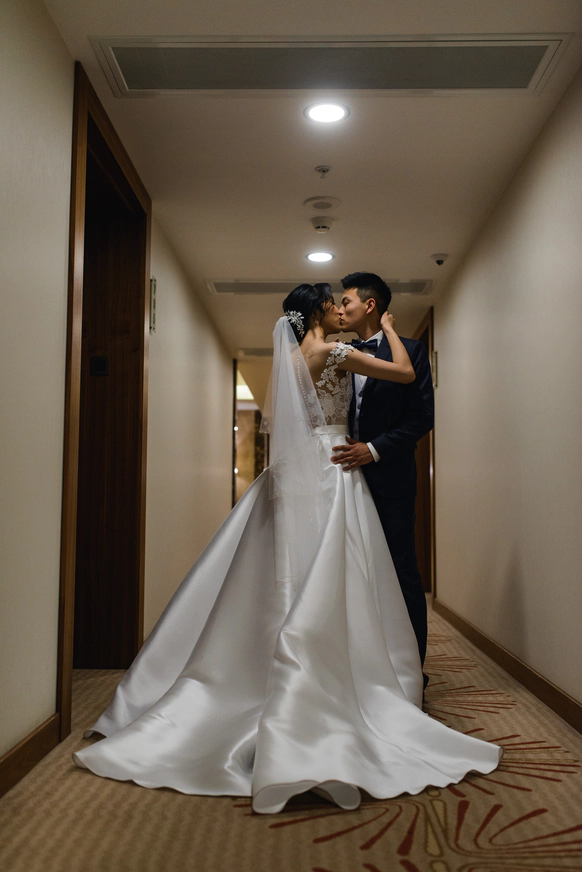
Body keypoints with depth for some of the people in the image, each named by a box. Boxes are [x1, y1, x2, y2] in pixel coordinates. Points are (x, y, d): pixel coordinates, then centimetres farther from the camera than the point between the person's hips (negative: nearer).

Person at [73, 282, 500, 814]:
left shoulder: (289, 359, 14)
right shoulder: (334, 353, -7)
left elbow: (273, 423, 20)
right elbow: (405, 373, -4)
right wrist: (389, 329, 10)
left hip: (292, 474, 7)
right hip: (330, 470, -7)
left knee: (292, 585, 10)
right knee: (327, 590, -6)